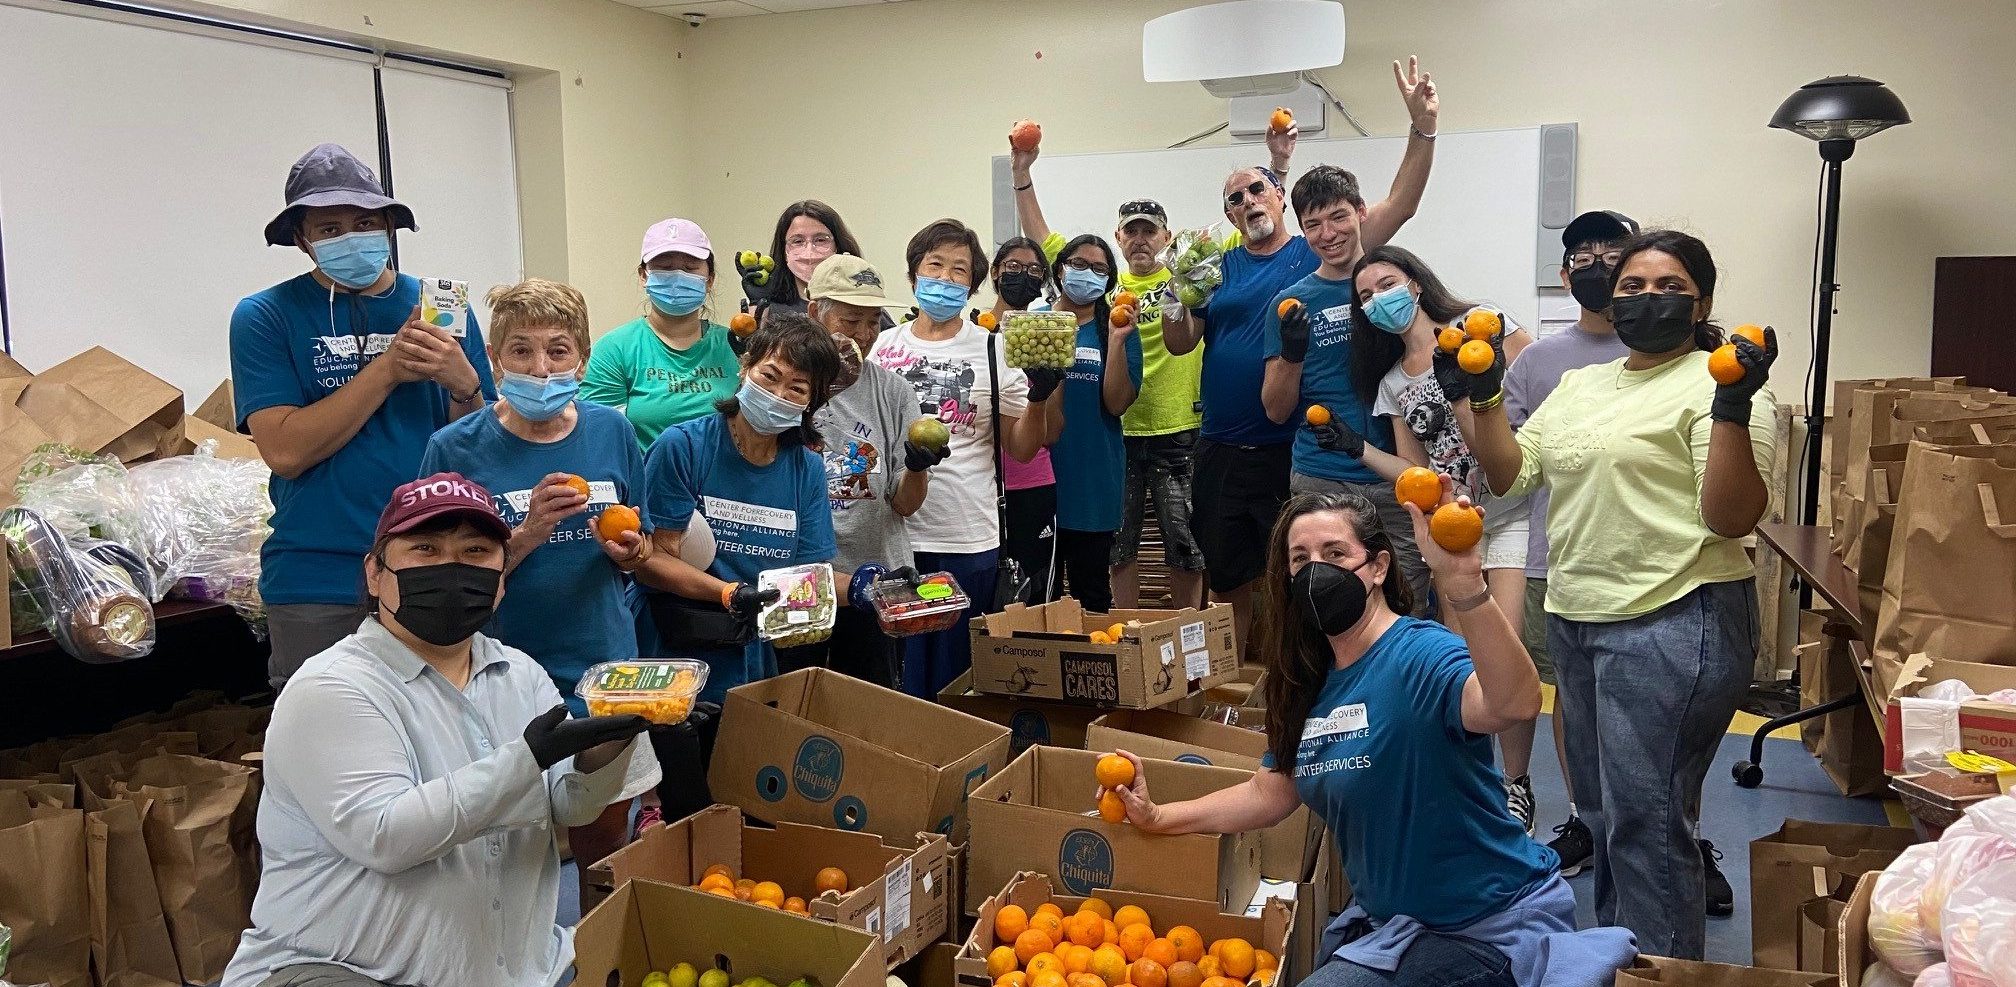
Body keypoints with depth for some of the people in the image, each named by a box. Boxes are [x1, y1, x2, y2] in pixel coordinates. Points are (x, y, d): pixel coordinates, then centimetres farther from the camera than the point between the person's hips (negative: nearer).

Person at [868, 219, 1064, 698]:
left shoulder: (993, 350, 3)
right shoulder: (882, 347, 7)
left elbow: (1022, 449, 2)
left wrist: (1039, 397, -14)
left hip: (968, 541, -1)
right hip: (891, 535, 2)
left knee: (955, 680, 6)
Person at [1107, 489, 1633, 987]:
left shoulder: (1421, 655, -22)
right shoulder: (1310, 683, 3)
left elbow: (1514, 702, -43)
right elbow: (1272, 791, 11)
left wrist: (1463, 581, -57)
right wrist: (1157, 816, 6)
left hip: (1492, 930, -7)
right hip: (1389, 924, 8)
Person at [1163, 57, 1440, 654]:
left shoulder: (1318, 254, 0)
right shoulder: (1220, 268, 8)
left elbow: (1400, 205, -6)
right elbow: (1180, 344, 5)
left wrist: (1422, 127, -18)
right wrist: (1174, 297, -15)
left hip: (1295, 450, -3)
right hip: (1221, 452, 3)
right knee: (1227, 582, 15)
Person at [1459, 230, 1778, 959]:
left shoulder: (1714, 384, -8)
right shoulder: (1579, 384, 14)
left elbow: (1733, 518, -16)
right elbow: (1507, 475, 12)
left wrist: (1734, 409, -27)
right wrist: (1483, 393, 1)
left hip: (1675, 625, -8)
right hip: (1577, 620, 8)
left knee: (1645, 817, -4)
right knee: (1601, 810, 20)